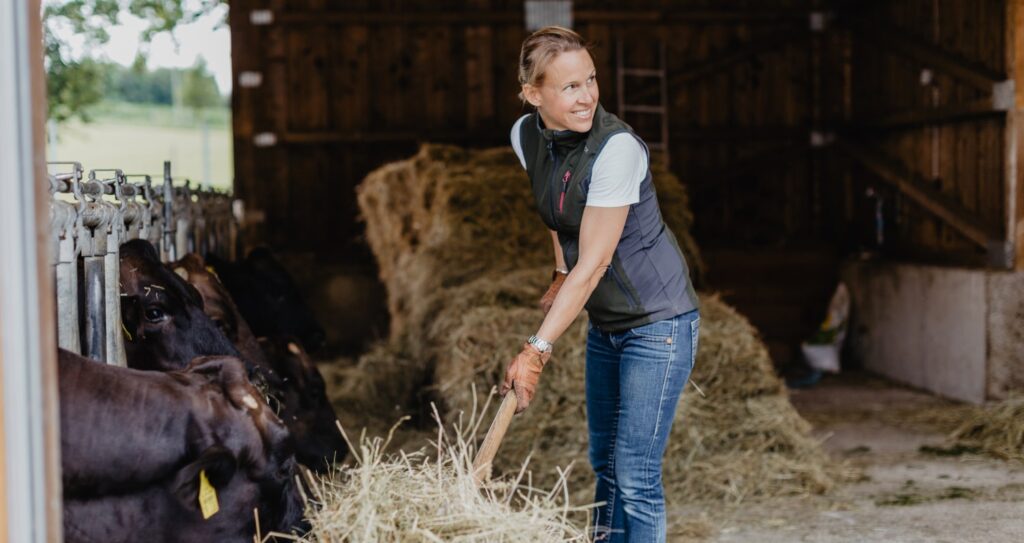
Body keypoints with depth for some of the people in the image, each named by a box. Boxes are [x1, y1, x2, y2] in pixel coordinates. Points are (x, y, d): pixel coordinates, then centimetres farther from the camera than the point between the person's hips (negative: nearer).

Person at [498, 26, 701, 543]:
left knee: (635, 475, -10)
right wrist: (560, 276, 14)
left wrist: (536, 351, -27)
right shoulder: (526, 136, -4)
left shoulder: (617, 147, -26)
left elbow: (593, 264, -26)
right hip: (605, 322, 8)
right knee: (604, 461, 18)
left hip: (657, 321, -8)